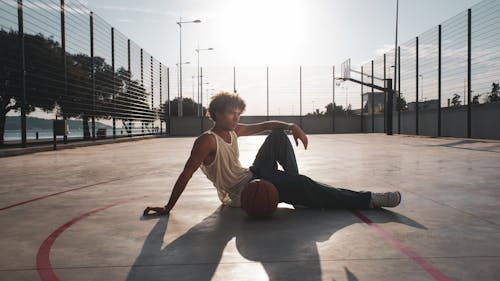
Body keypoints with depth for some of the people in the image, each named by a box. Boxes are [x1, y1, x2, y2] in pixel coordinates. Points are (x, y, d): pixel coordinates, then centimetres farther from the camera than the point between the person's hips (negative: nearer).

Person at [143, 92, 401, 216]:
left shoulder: (233, 131, 7)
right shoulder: (207, 141, -18)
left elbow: (263, 125, 13)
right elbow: (185, 175, -21)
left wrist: (291, 125, -6)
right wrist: (166, 209, -21)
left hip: (251, 177, 9)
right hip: (241, 193, -9)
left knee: (278, 135, 2)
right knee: (302, 185, -24)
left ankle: (297, 193, -5)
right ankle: (368, 200, -17)